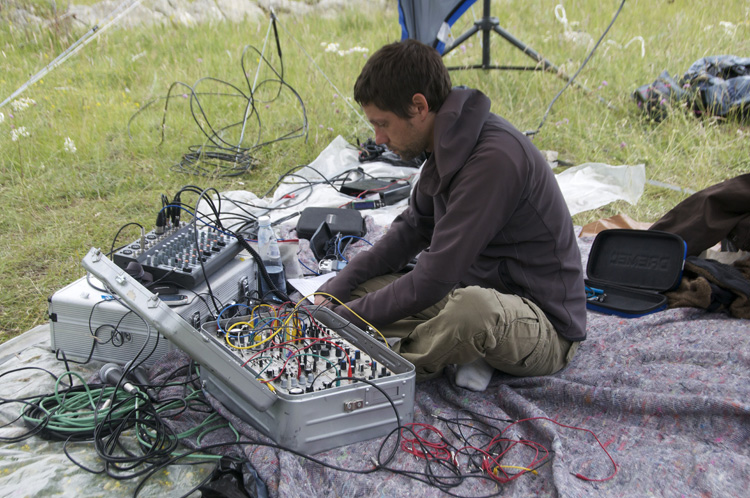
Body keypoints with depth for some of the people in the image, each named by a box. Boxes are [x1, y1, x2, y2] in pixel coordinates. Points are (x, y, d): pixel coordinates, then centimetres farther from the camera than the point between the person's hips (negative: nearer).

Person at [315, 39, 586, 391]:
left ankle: (396, 366, -12)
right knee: (359, 290, 4)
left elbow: (431, 283, -27)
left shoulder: (493, 160, -29)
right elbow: (412, 229, 14)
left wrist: (341, 318, -15)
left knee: (473, 305, -42)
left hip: (545, 327, -8)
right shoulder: (450, 144, 1)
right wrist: (336, 289, 3)